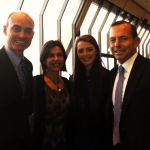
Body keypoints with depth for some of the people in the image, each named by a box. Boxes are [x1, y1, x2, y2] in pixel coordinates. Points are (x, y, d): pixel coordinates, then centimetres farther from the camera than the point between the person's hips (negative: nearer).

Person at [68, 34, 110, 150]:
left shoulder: (108, 76, -8)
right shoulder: (73, 79, 3)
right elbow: (71, 112, 5)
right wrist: (70, 137, 2)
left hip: (101, 137, -3)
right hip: (77, 138, 3)